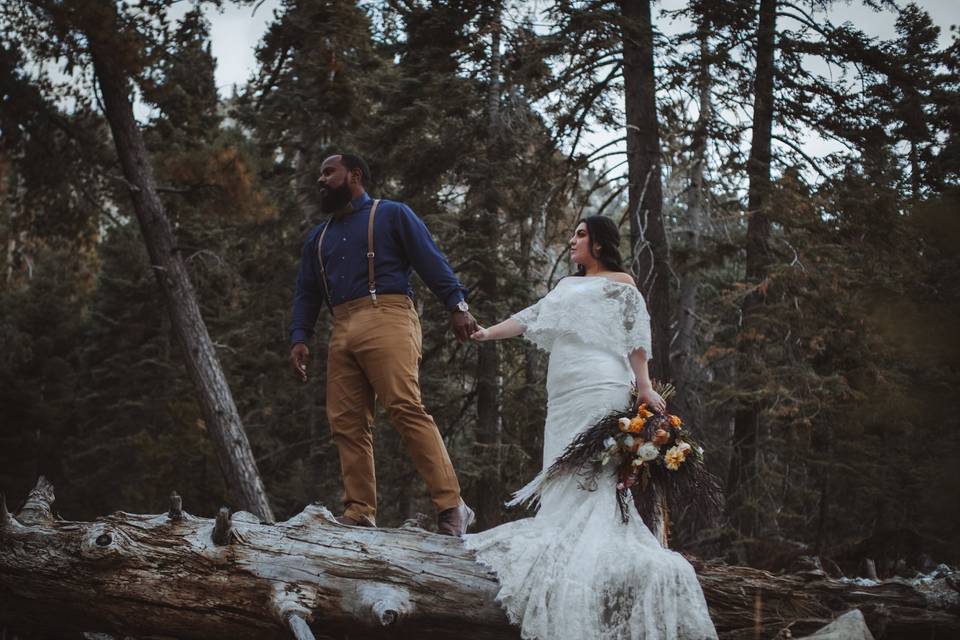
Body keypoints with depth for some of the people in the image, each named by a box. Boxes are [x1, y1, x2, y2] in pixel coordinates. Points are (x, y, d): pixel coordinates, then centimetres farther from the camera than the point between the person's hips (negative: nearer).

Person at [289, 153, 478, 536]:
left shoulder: (391, 215, 12)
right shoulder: (318, 238, 29)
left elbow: (431, 260, 3)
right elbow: (306, 293, 27)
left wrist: (457, 305, -10)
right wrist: (299, 338, 11)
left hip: (386, 318, -7)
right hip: (342, 331, 7)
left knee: (406, 409, -19)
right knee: (346, 423, -3)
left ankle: (451, 507, -21)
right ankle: (359, 513, -2)